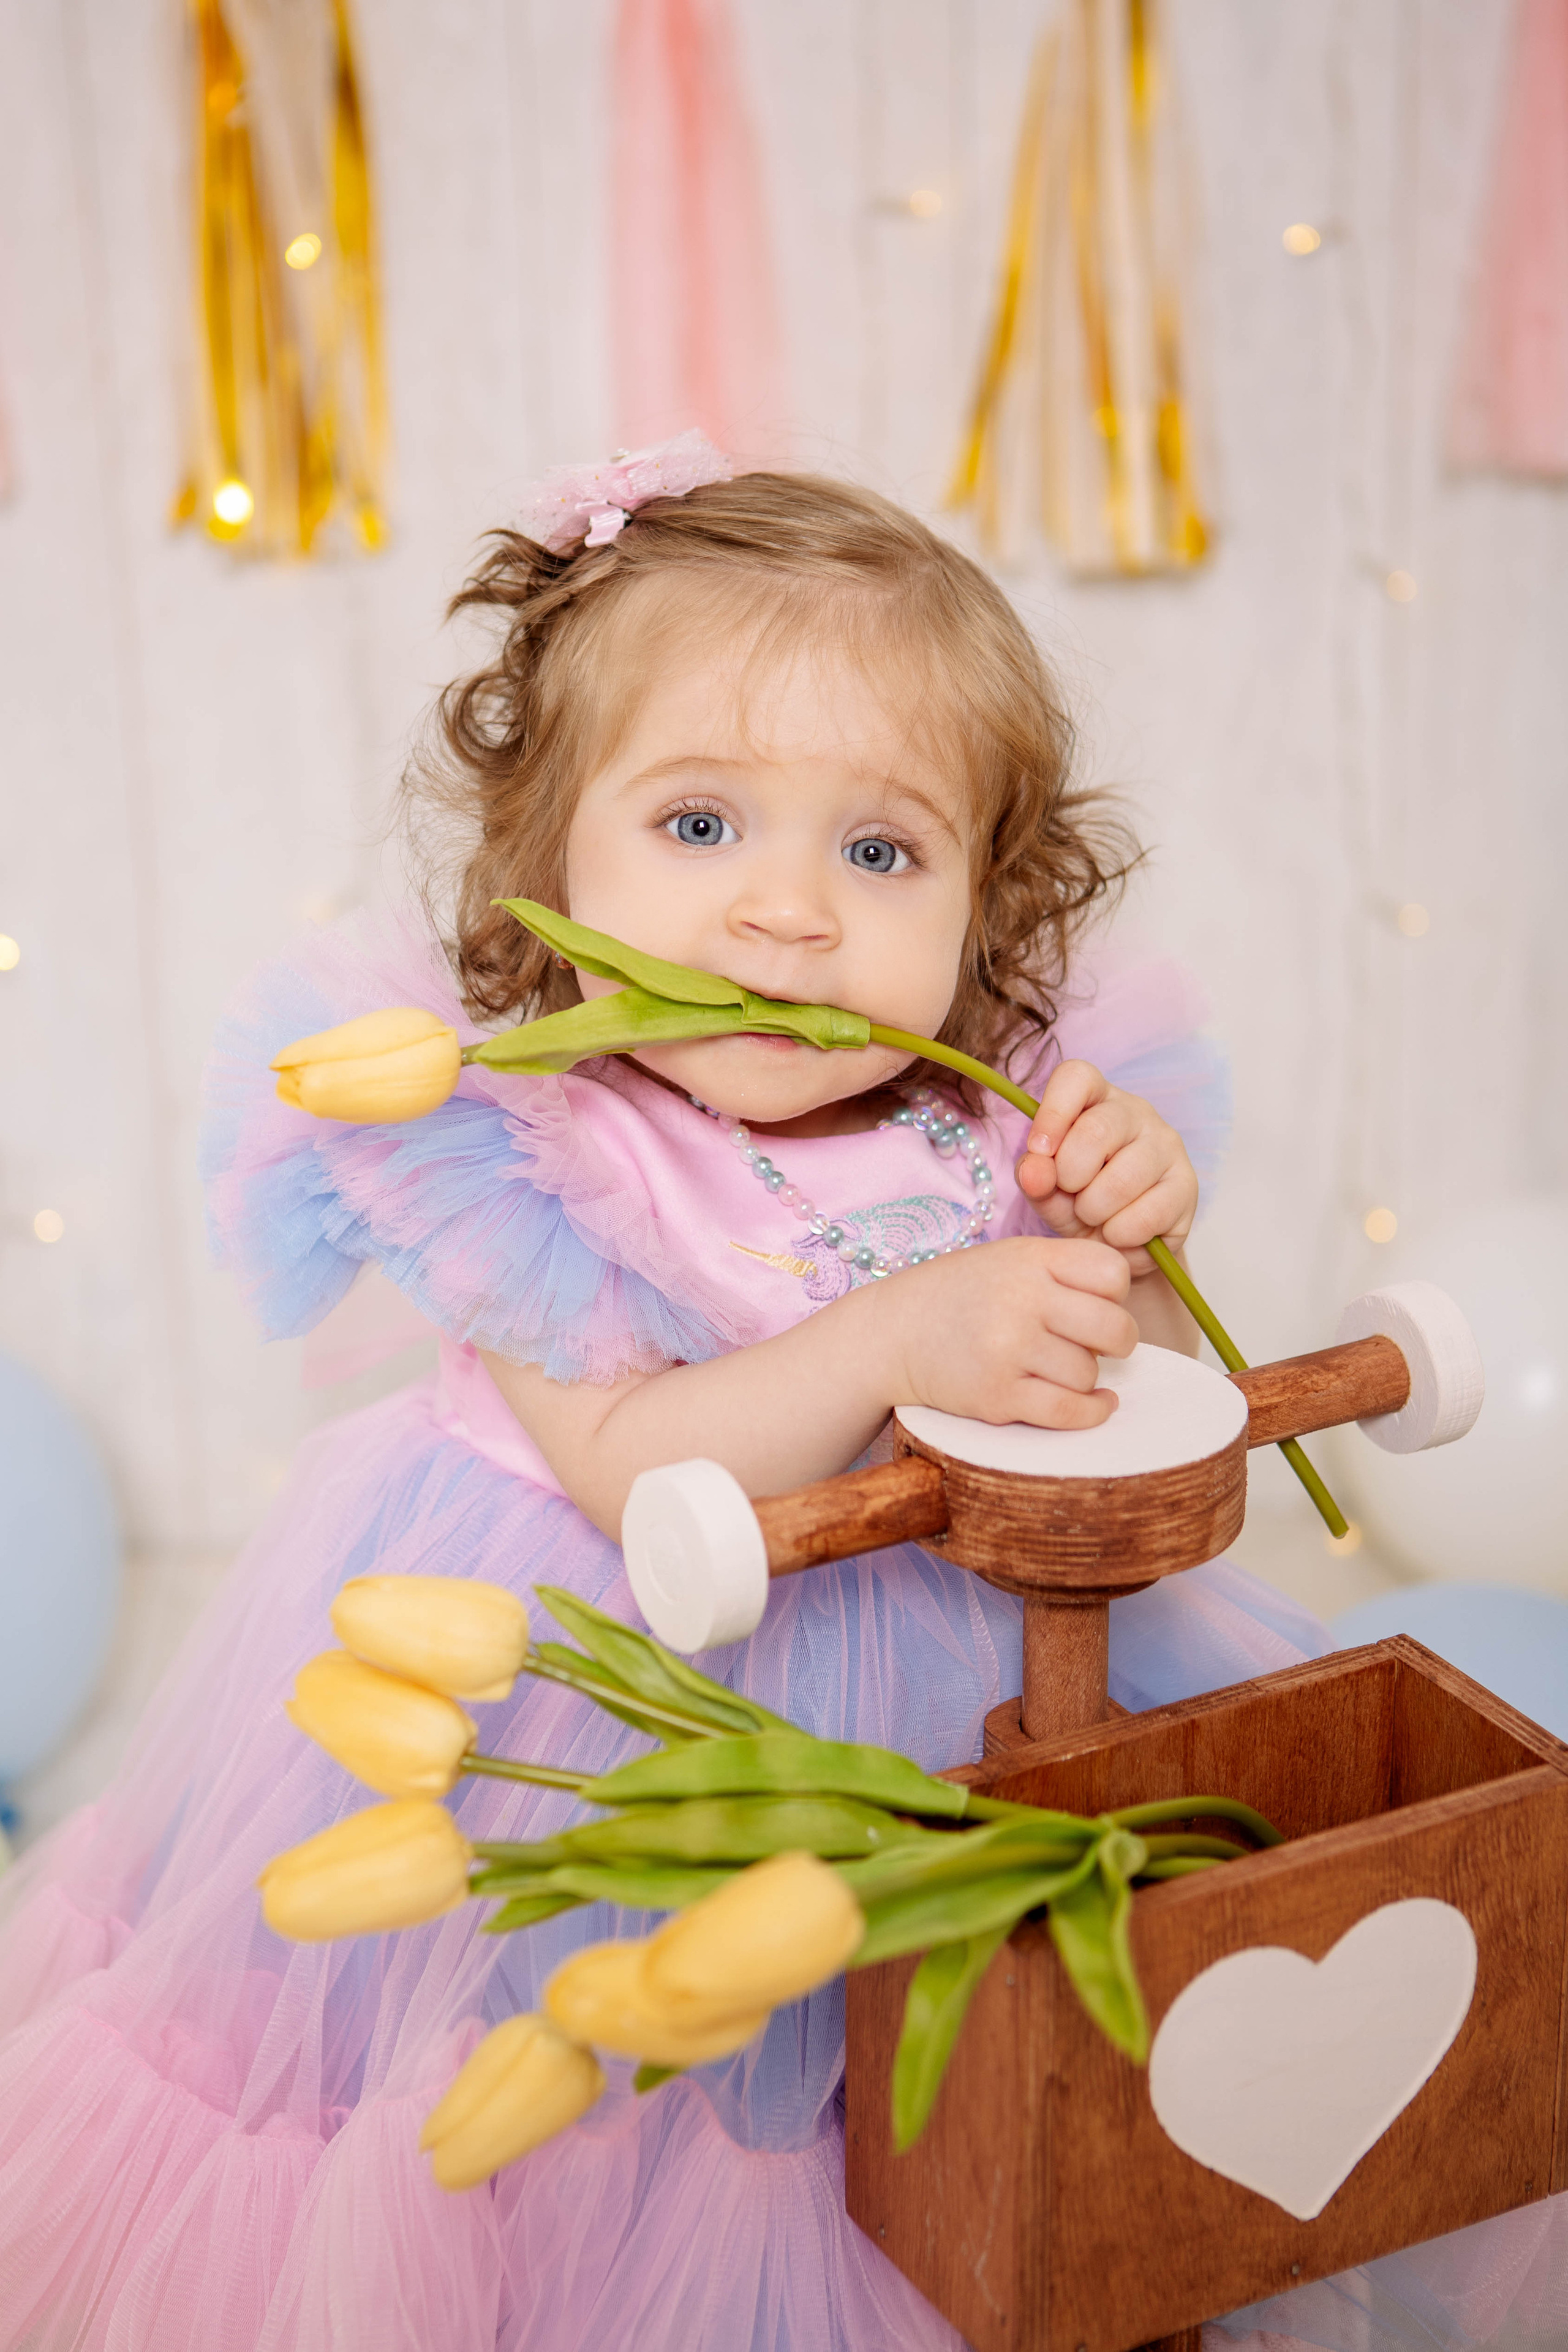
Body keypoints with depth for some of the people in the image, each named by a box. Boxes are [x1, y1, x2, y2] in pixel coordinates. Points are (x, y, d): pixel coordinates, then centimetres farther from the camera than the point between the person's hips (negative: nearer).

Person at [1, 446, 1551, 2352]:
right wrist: (898, 1340, -38)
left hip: (947, 1658, 4)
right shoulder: (529, 1138, -22)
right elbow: (629, 1477, -27)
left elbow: (1112, 1422, -2)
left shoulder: (999, 1116, -11)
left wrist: (1133, 1246, -22)